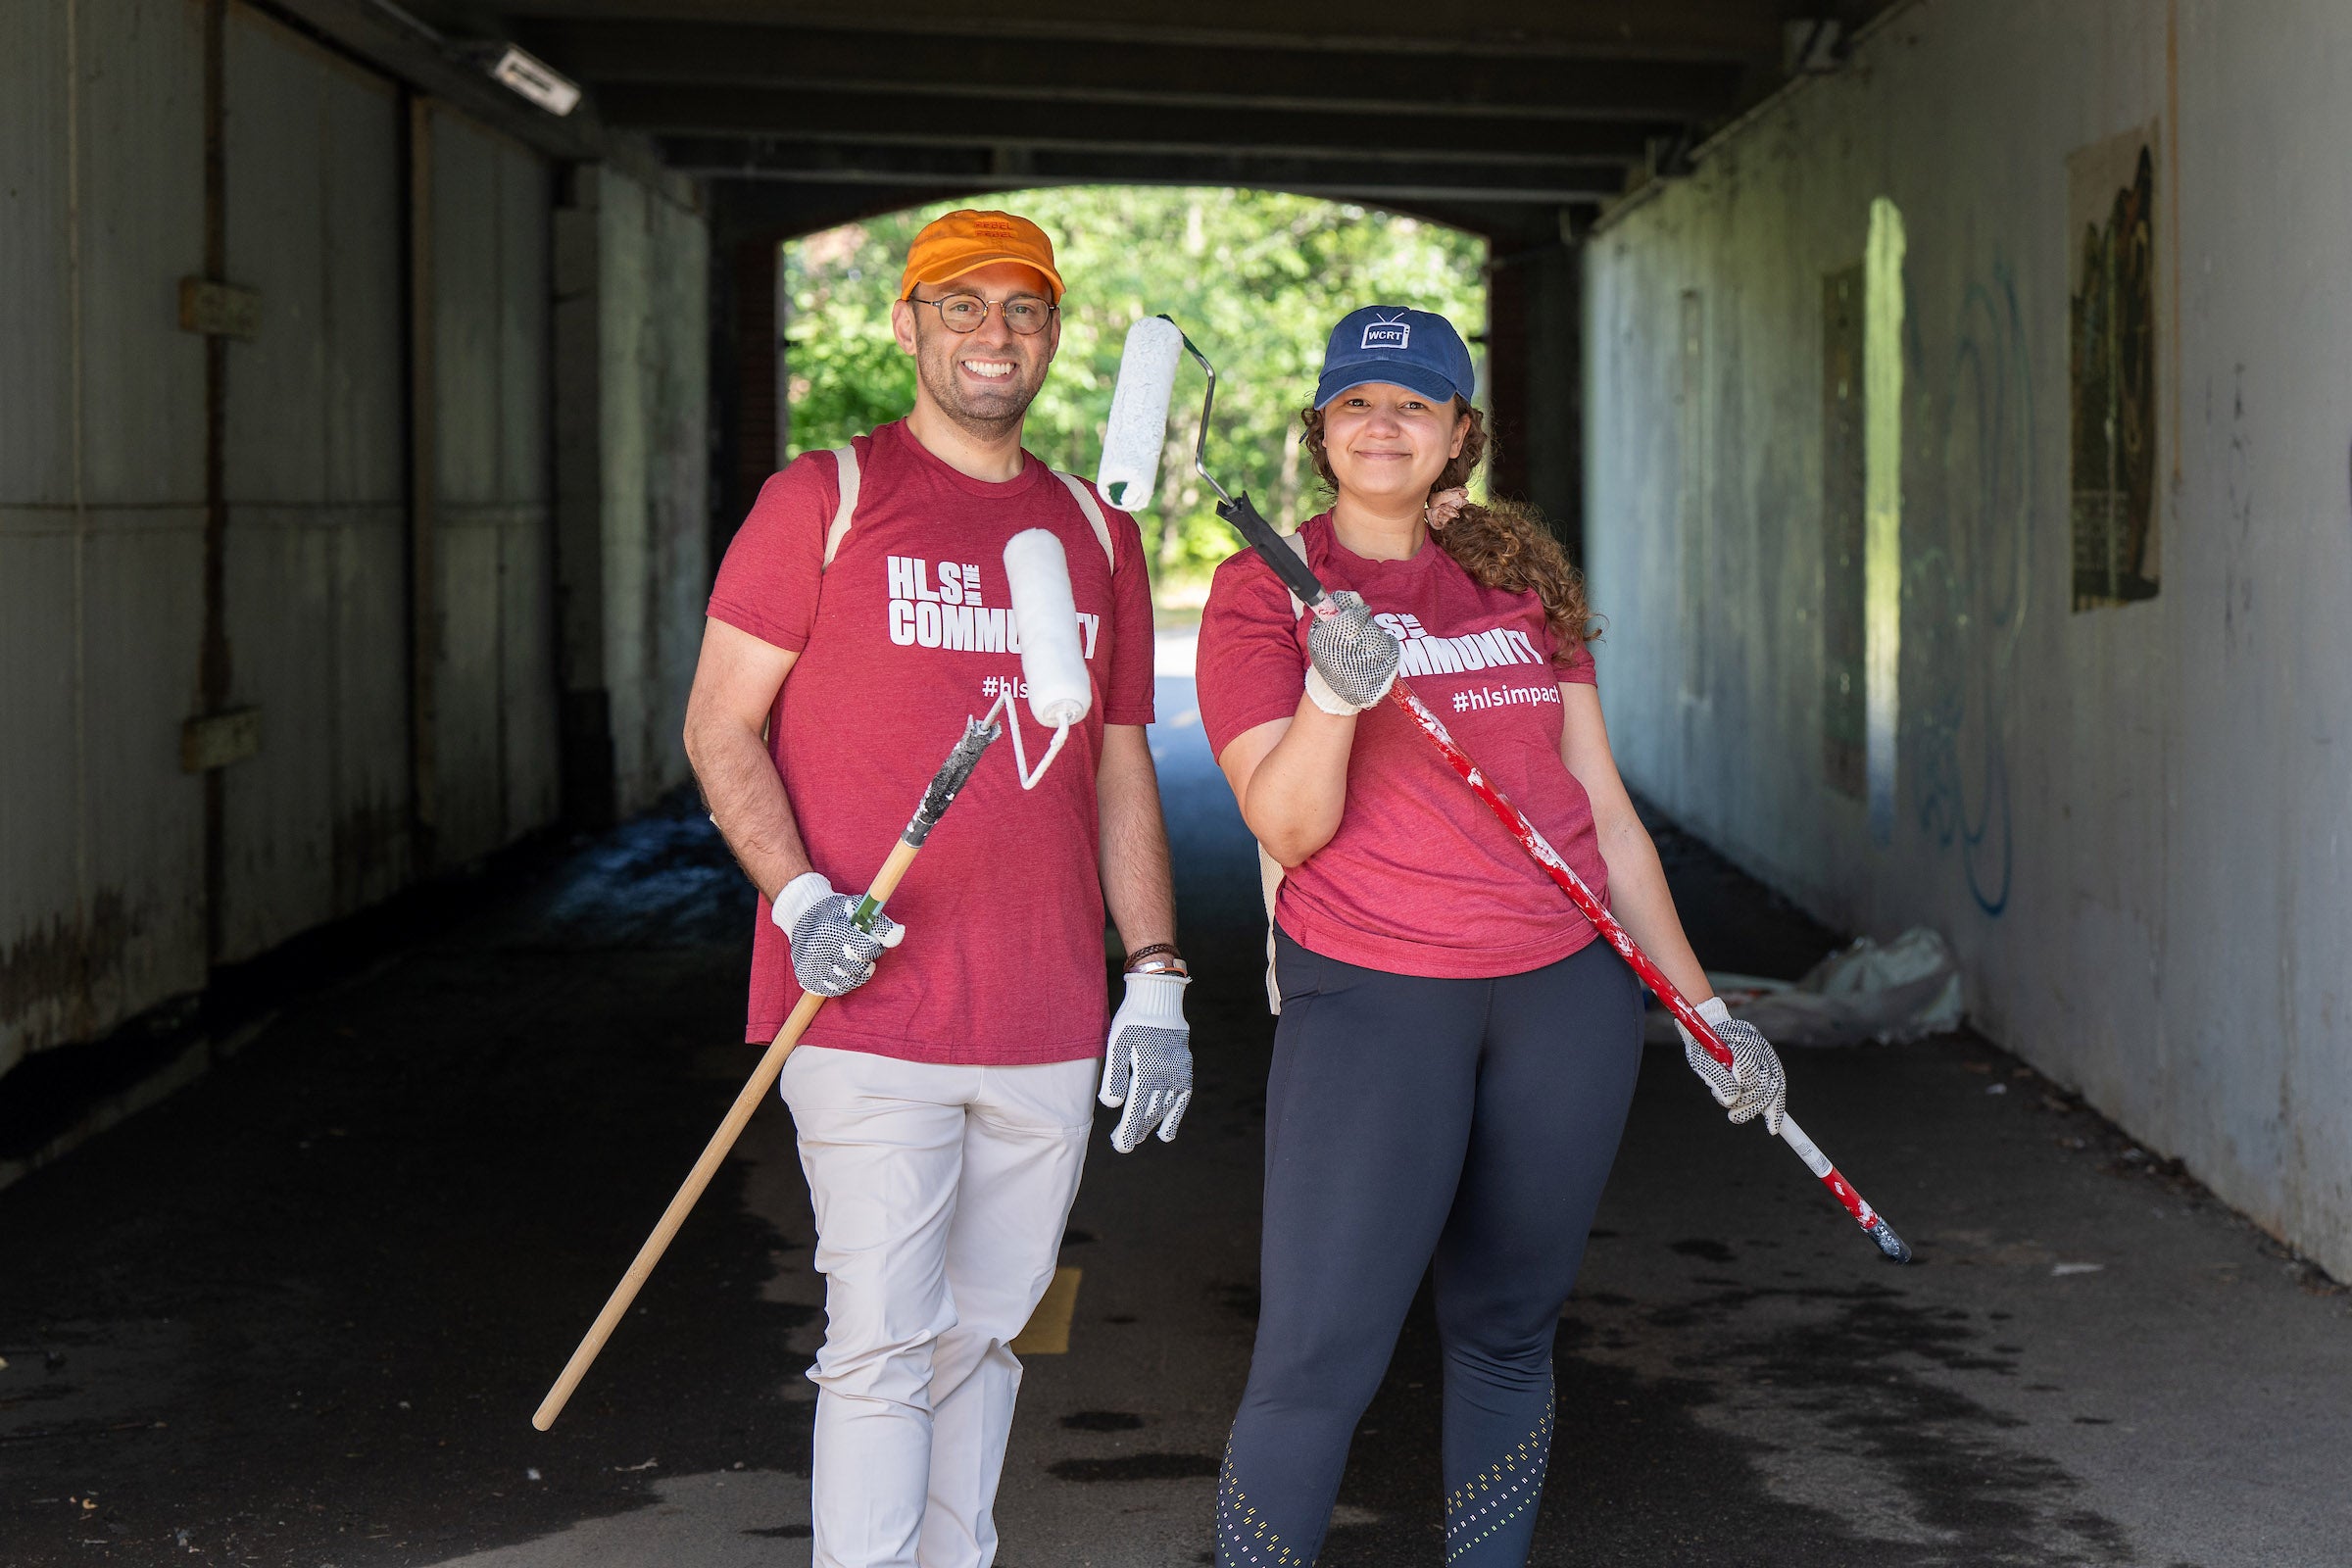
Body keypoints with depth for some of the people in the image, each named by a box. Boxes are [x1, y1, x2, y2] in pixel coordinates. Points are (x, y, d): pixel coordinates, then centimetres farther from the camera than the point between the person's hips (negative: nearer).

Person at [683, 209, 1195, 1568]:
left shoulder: (1097, 533, 15)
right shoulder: (826, 497, 1)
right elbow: (721, 727, -1)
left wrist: (1155, 980, 10)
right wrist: (799, 897, -16)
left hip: (1048, 1027, 5)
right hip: (869, 1012, -4)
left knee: (987, 1333, 11)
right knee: (887, 1341, -7)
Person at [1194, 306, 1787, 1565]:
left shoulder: (1524, 581, 12)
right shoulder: (1263, 589, 0)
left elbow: (1601, 809, 15)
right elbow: (1286, 829, -10)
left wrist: (1703, 1007, 14)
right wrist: (1334, 693, -28)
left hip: (1569, 990, 4)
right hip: (1370, 994, -4)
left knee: (1507, 1331, 9)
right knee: (1316, 1361, -11)